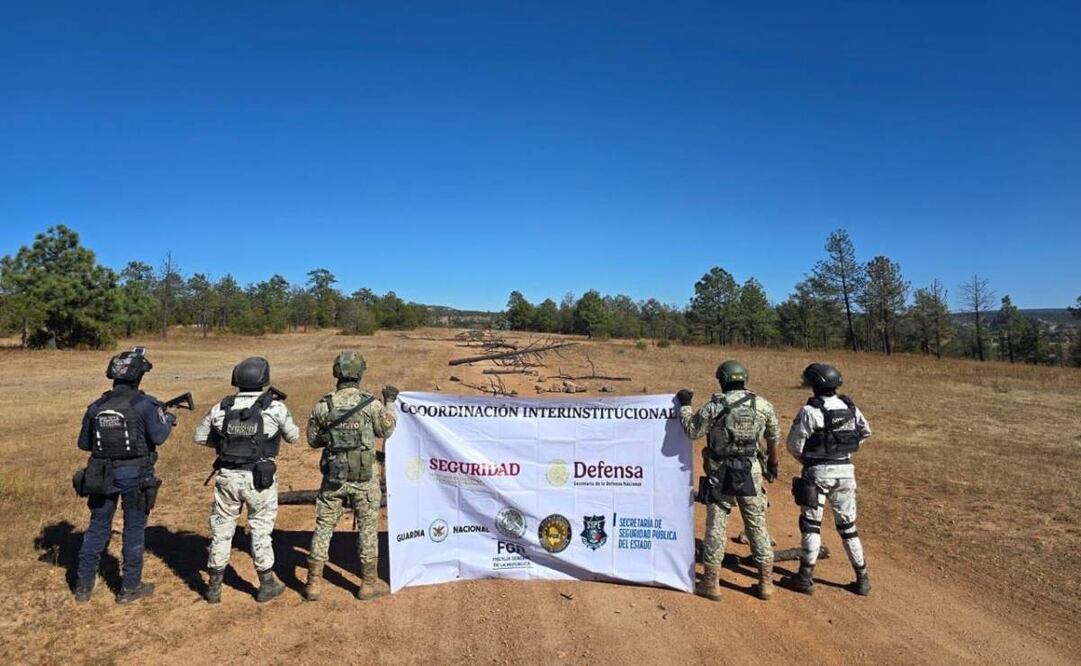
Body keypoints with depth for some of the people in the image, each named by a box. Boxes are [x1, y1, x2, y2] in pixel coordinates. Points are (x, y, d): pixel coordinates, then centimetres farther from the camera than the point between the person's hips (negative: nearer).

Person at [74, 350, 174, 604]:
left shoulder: (96, 406, 2)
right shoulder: (144, 403, -13)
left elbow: (83, 443, 8)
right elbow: (158, 436, -18)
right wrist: (168, 419, -1)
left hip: (102, 474, 4)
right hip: (134, 474, -4)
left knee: (97, 528, 18)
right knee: (134, 530, 7)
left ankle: (84, 585, 27)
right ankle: (130, 587, 16)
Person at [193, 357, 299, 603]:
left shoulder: (221, 408, 0)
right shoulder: (274, 407, -9)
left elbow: (200, 437, 12)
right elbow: (293, 436, 5)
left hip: (228, 477, 2)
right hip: (259, 480, -2)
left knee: (221, 530, 15)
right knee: (261, 530, 11)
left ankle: (214, 586, 26)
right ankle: (267, 585, 22)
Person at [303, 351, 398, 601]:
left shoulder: (323, 405, -5)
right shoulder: (371, 403, -13)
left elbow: (313, 440, 6)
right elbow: (386, 430, 4)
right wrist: (390, 402, 15)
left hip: (333, 477, 2)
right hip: (364, 477, -2)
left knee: (323, 528, 15)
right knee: (367, 529, 11)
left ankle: (313, 584, 19)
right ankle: (368, 584, 19)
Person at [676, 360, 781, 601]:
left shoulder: (714, 406, -11)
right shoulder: (763, 405, 0)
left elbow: (692, 430, -3)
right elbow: (774, 437, 13)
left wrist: (684, 405, 11)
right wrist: (773, 464, 28)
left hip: (720, 475, -2)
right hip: (751, 473, 2)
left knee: (716, 526, 5)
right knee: (757, 525, 13)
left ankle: (711, 583, 11)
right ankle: (766, 582, 20)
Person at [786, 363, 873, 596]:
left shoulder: (810, 411, -17)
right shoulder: (850, 408, 1)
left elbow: (794, 445, -12)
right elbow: (865, 432, 19)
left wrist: (806, 461, 7)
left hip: (818, 472, -5)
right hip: (846, 470, 5)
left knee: (811, 524, 6)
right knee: (848, 525, 16)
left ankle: (806, 578, 10)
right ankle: (862, 578, 20)